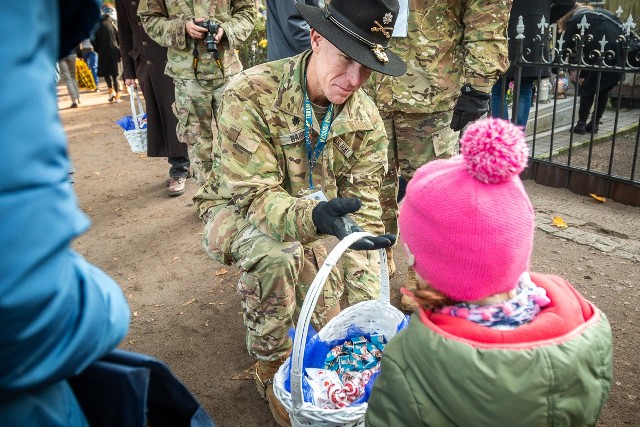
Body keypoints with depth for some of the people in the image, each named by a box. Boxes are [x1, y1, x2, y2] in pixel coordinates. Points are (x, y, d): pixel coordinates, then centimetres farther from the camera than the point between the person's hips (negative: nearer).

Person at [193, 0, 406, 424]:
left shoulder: (366, 119, -13)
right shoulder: (251, 94, -27)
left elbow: (362, 210, -13)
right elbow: (254, 196, -29)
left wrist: (364, 308, -22)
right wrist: (315, 217, -51)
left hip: (317, 214, 4)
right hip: (240, 210, -4)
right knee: (276, 254, -35)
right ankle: (273, 369, -9)